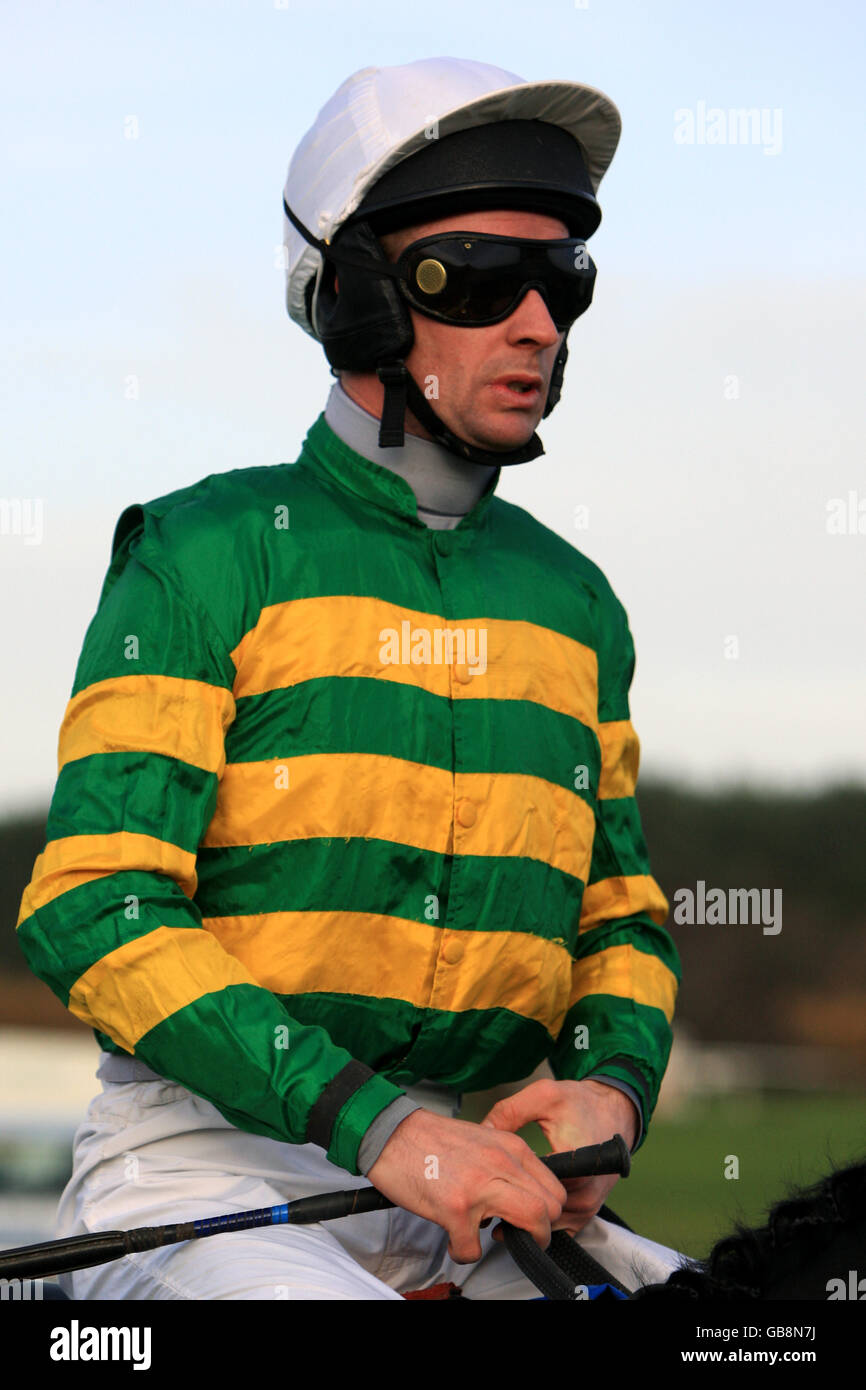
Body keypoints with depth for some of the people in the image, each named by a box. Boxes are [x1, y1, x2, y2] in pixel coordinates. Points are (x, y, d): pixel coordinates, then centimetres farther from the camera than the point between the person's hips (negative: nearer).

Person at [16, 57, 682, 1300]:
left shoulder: (574, 601, 16)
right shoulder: (210, 556, -2)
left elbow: (621, 914, 24)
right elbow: (90, 912, -11)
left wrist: (612, 1084, -1)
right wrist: (377, 1124, -20)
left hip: (482, 1188, 6)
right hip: (210, 1164, -5)